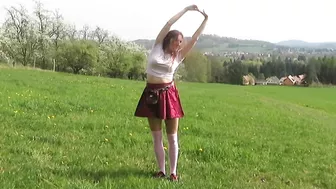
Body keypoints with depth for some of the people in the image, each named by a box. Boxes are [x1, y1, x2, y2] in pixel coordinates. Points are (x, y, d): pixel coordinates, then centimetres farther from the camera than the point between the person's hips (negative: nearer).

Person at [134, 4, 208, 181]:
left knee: (172, 137, 3)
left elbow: (195, 38, 0)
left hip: (169, 95, 0)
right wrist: (186, 9, -2)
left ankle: (173, 171, 13)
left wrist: (205, 20, -3)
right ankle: (161, 170, 18)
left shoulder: (178, 56, 4)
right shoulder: (157, 47, 1)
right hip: (152, 95, 0)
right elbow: (169, 24, -3)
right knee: (157, 137, 7)